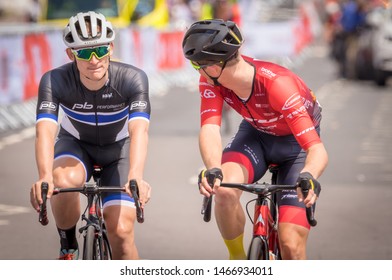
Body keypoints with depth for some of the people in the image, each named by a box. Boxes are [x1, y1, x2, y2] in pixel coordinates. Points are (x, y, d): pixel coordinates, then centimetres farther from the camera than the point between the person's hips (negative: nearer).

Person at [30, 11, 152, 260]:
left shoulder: (133, 79, -30)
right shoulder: (55, 81, -29)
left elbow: (139, 130, -43)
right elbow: (45, 130, -41)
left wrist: (135, 178, -61)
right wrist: (45, 177, -61)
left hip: (118, 149, 0)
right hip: (76, 145, 0)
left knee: (121, 231, -15)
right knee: (63, 180, -35)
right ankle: (68, 247, -8)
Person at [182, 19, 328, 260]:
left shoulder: (277, 84, -37)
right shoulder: (212, 80, -24)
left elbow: (318, 150, -42)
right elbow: (210, 130, -34)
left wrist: (309, 178, -64)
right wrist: (213, 170, -55)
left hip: (295, 142, -4)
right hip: (256, 134, 4)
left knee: (291, 246, -15)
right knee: (225, 190, -30)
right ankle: (237, 262, -5)